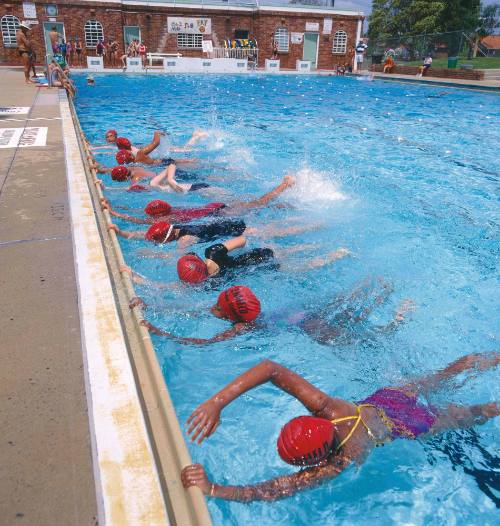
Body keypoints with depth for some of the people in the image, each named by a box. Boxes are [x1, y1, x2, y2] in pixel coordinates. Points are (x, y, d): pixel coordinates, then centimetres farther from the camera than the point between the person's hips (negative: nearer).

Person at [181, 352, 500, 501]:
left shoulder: (342, 460, -44)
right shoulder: (325, 407, -39)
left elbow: (273, 491, -45)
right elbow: (270, 368, -48)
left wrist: (212, 488, -54)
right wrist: (217, 402, -53)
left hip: (411, 426, -4)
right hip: (385, 398, 4)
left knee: (467, 417, 27)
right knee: (444, 377, 31)